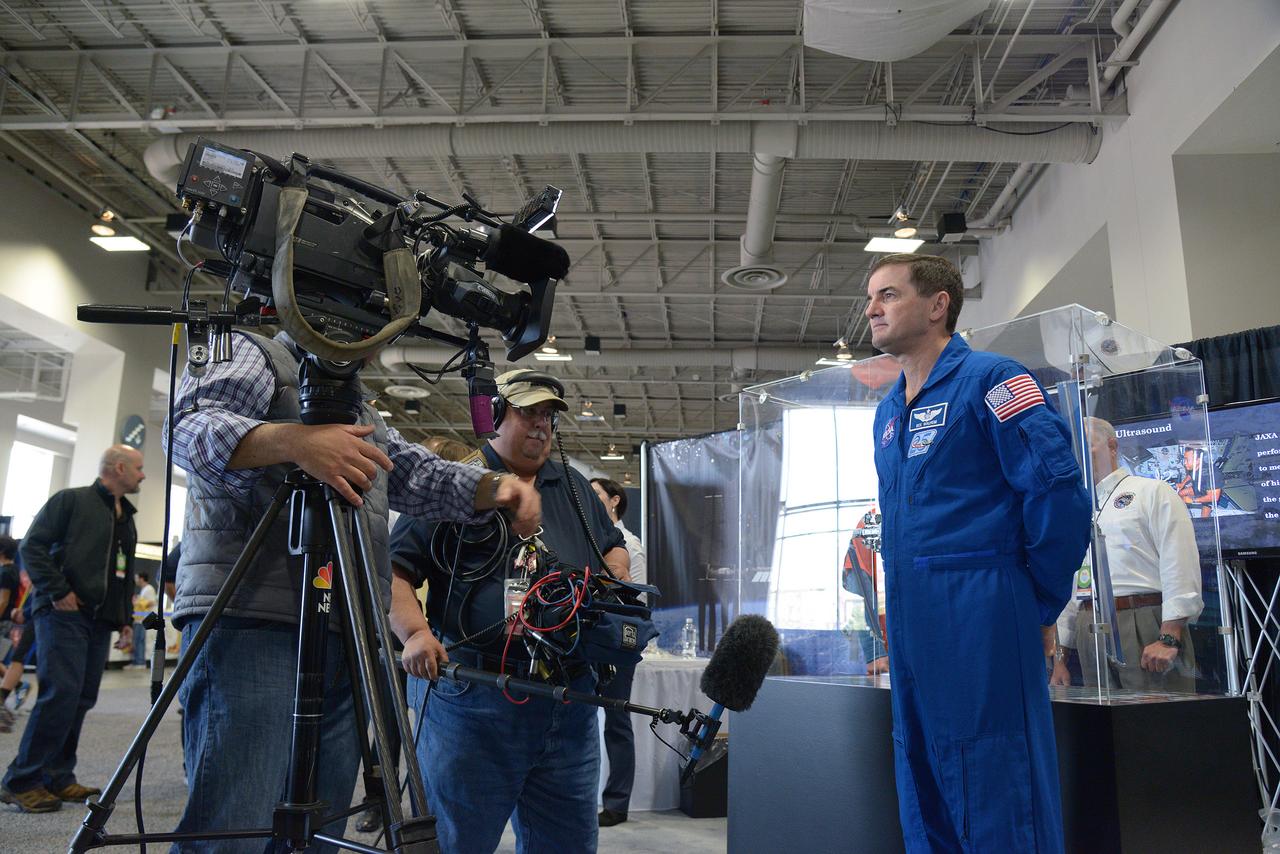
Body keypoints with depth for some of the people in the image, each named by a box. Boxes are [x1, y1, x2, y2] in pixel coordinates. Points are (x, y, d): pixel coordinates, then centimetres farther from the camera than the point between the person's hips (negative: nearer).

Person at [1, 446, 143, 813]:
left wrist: (125, 619, 18)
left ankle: (57, 778, 14)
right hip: (65, 613, -8)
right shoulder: (71, 500, -1)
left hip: (100, 620, 8)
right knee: (62, 692, -15)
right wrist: (58, 591, -15)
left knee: (82, 699, 6)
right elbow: (32, 546, -8)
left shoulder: (127, 519, 22)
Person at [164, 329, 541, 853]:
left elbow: (421, 477, 22)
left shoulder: (361, 410, 30)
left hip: (348, 637, 7)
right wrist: (289, 440, -29)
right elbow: (190, 427, -10)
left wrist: (494, 488, 3)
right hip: (250, 619, -7)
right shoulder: (250, 353, 8)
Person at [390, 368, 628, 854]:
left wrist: (617, 580, 8)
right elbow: (392, 569, -5)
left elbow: (613, 545, 29)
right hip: (473, 700, -5)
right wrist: (414, 632, -20)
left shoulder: (575, 488, 17)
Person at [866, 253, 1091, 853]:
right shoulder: (887, 411, 17)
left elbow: (1058, 491, -13)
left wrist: (1041, 604, -7)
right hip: (911, 624, 8)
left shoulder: (988, 380, -7)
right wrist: (899, 606, 18)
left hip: (980, 620, -8)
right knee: (924, 794, 16)